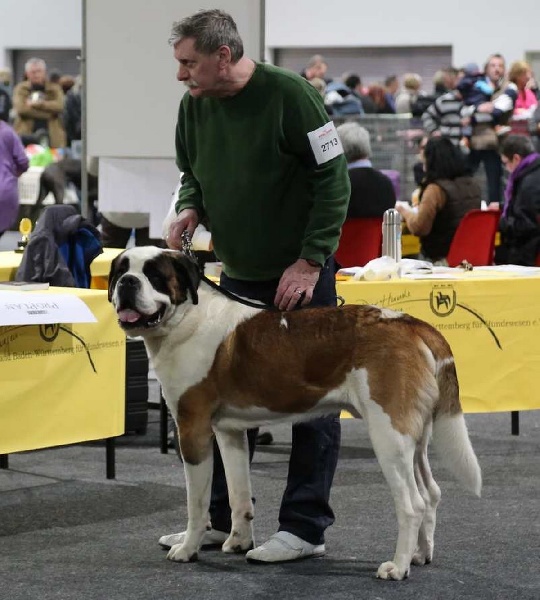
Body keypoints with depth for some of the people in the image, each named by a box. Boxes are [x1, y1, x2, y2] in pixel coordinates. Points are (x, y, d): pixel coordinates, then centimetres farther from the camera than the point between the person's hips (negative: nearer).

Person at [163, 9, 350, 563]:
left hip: (301, 275, -6)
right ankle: (223, 518, 19)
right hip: (237, 275, 7)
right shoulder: (195, 105, 1)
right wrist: (190, 209, -7)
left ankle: (305, 528, 4)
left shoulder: (289, 96, -18)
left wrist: (310, 261, -19)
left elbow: (333, 180, -16)